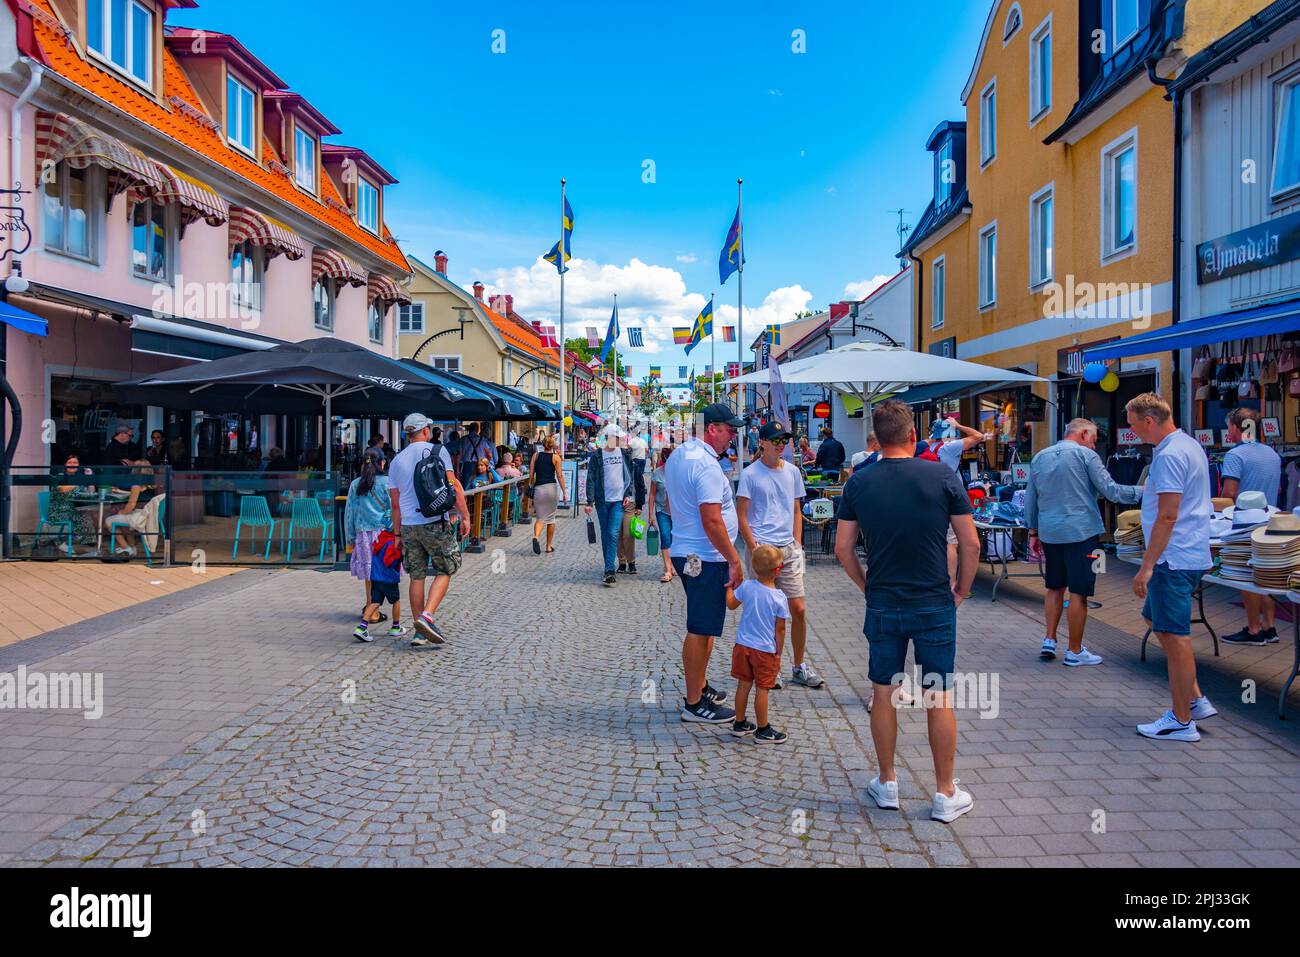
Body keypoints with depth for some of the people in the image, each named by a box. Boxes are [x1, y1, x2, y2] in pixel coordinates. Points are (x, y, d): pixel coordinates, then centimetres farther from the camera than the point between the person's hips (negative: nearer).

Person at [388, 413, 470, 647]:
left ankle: (420, 632, 11)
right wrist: (464, 515, -2)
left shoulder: (396, 461, 13)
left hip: (408, 525, 5)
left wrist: (397, 534, 18)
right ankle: (427, 616, -12)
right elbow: (453, 485, -7)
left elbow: (395, 503, 13)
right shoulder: (437, 450, 0)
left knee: (417, 576, 9)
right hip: (435, 522, -5)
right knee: (445, 571, 6)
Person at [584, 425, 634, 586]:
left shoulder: (624, 454, 6)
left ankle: (609, 570, -15)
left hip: (619, 500, 0)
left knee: (613, 534, -12)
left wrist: (628, 495, 1)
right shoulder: (596, 456, 0)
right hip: (602, 501, 1)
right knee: (605, 535, 8)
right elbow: (591, 479, -2)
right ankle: (610, 569, 18)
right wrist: (590, 502, -8)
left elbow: (630, 476, 11)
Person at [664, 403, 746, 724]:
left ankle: (700, 687, 32)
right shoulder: (706, 465, -20)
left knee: (703, 626, 21)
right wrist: (734, 560, -18)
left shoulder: (678, 455, 12)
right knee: (700, 631, -3)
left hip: (685, 551, 10)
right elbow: (712, 521, -24)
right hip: (706, 558, -10)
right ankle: (694, 703, 5)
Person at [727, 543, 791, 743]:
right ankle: (762, 730, 15)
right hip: (765, 650, -4)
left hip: (743, 645, 4)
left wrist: (730, 586, 25)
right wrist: (779, 652, 3)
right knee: (762, 690, 5)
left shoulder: (746, 586, -8)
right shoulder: (779, 597, -15)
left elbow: (731, 604, 9)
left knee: (743, 685, 14)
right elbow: (780, 628, -9)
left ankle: (739, 724, 26)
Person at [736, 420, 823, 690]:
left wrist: (797, 544, 8)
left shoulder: (792, 472, 10)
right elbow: (742, 516, -5)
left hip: (789, 548, 5)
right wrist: (754, 547, -11)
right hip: (762, 547, -5)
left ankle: (800, 667, 20)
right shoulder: (750, 474, -5)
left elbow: (796, 511, 16)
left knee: (799, 609, 5)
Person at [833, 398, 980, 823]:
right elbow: (970, 544, -5)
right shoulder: (943, 477, -8)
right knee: (939, 700, 8)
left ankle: (886, 784, 24)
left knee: (884, 695, 13)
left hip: (882, 606, 2)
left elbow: (843, 548, 0)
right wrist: (961, 589, 8)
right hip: (935, 605, -1)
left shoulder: (859, 483, -3)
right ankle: (945, 795, 17)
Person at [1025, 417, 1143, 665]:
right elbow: (1110, 490, -9)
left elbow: (1030, 500, 14)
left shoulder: (1039, 457, 11)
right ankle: (1075, 651, 8)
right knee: (1078, 592, 1)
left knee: (1054, 587, 18)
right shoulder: (1086, 455, -6)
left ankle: (1049, 641, 15)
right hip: (1080, 532, -6)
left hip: (1049, 533, 6)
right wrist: (1142, 492, 1)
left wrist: (1033, 532, 20)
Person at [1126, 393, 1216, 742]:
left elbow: (1168, 516, -23)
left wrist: (1147, 566, -20)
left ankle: (1182, 721, 5)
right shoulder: (1190, 445, 14)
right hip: (1191, 554, 11)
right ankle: (1195, 699, 24)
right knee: (1157, 621, 19)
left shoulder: (1170, 456, -19)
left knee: (1174, 636, -4)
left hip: (1173, 559, -11)